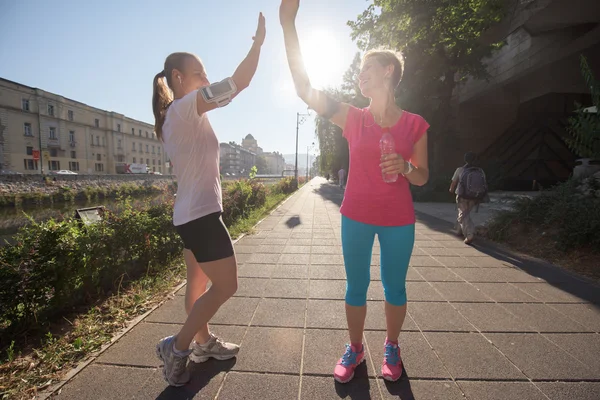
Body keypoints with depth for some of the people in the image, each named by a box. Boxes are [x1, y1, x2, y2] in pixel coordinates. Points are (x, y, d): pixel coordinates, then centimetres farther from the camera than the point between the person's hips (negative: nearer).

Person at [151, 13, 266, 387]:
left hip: (190, 213, 10)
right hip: (201, 213, -10)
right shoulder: (186, 107, -13)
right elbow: (238, 83, -18)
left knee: (200, 282, 17)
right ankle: (177, 346, 13)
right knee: (226, 286, -2)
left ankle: (203, 342, 33)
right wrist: (259, 41, -7)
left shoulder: (175, 115, 15)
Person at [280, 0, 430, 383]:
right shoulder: (353, 118, 0)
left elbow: (423, 177, 6)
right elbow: (305, 88, -7)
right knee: (356, 287, 10)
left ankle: (391, 347, 36)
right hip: (356, 218, 1)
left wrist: (404, 168, -19)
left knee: (395, 287, 11)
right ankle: (355, 348, 32)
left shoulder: (415, 124, -1)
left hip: (398, 221, 0)